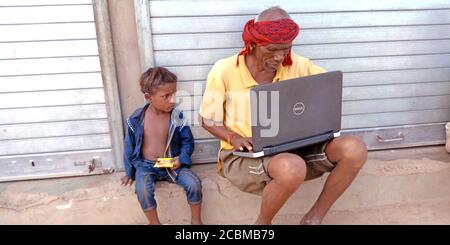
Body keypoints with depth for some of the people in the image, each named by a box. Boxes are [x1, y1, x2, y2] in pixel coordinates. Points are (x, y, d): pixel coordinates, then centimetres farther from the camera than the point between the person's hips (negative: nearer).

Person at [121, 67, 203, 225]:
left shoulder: (177, 117, -11)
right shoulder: (136, 120, -11)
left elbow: (187, 141, 2)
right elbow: (129, 146, 3)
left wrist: (182, 158, -17)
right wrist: (130, 172, 12)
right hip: (146, 166, 0)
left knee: (194, 183, -21)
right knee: (143, 190, -30)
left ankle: (196, 220, 4)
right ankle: (154, 222, -4)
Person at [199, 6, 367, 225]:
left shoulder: (297, 65, -4)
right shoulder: (224, 71, -14)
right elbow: (208, 121, -3)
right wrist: (234, 138, -22)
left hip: (289, 148, 5)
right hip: (242, 156, -4)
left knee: (354, 149, -18)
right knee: (292, 168, -39)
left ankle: (314, 217, 4)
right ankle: (262, 222, -4)